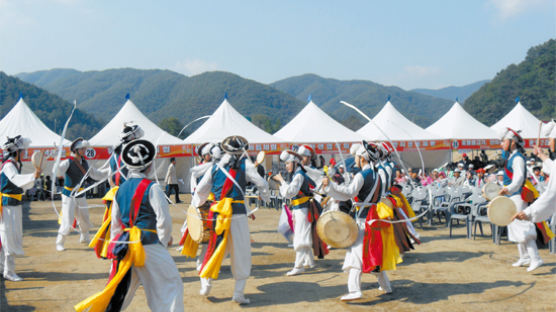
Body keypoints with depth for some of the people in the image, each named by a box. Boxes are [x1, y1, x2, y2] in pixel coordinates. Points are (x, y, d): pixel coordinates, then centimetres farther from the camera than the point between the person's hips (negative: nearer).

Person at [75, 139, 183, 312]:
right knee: (171, 285, 3)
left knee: (122, 285, 20)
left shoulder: (121, 189, 8)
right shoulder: (152, 188, -11)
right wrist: (165, 239, 3)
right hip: (150, 244, -7)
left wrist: (116, 245, 21)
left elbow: (115, 222, 13)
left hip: (127, 244, 7)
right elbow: (164, 219, -12)